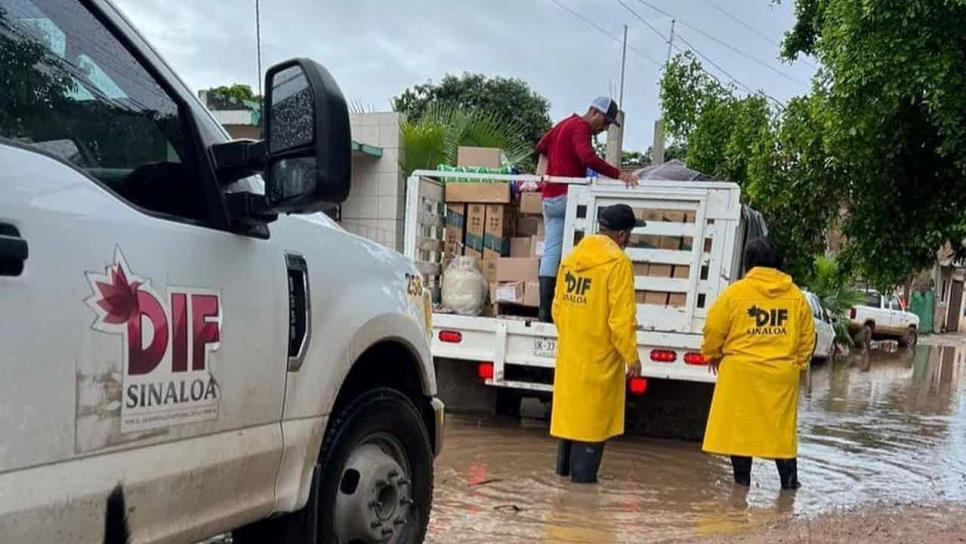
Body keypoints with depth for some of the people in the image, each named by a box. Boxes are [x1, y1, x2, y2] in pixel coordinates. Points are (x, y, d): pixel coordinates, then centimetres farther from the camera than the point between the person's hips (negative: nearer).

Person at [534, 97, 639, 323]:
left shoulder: (566, 123, 22)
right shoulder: (581, 127, -9)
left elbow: (541, 147, 36)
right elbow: (588, 158, -28)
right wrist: (618, 174, -32)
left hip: (550, 198, 9)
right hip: (567, 195, -9)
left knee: (551, 253, 5)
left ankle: (545, 311, 3)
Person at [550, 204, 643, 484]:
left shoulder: (572, 257, 8)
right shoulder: (617, 262, -15)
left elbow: (558, 306, 14)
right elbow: (621, 315, -18)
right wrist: (631, 355, -11)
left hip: (570, 352, 7)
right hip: (599, 354, -7)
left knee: (570, 405, 17)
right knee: (593, 411, 3)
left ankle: (564, 466, 27)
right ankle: (583, 472, 7)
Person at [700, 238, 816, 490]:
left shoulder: (736, 291, -6)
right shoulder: (796, 295, 5)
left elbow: (714, 329, -2)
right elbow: (808, 337, 11)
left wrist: (712, 354, 15)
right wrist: (797, 364, 24)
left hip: (742, 371, -3)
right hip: (782, 374, 3)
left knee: (740, 425, 6)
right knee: (781, 427, 12)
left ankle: (742, 479, 11)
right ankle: (789, 480, 16)